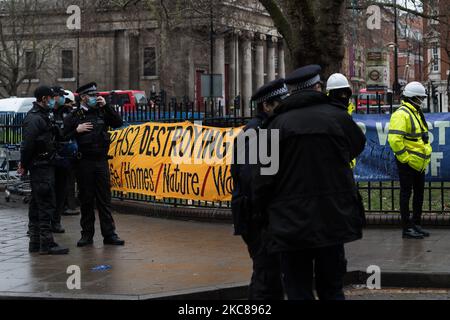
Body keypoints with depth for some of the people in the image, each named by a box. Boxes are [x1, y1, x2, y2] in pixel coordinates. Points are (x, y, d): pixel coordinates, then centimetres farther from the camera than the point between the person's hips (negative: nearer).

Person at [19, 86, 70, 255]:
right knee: (47, 204, -10)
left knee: (37, 205, 13)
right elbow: (28, 144, -19)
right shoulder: (35, 119, -15)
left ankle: (35, 242, 19)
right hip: (41, 167, -10)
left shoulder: (41, 116, 18)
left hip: (43, 166, 10)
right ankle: (46, 243, -10)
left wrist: (24, 164, 14)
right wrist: (24, 164, -11)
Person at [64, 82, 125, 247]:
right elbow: (64, 137, 0)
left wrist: (106, 106, -4)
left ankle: (109, 234, 4)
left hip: (101, 161, 2)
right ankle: (87, 235, 11)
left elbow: (118, 123, 1)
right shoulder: (74, 116, 2)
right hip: (84, 162, -2)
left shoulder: (102, 112, 10)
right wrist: (77, 130, -15)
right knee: (86, 200, 4)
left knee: (104, 199, 2)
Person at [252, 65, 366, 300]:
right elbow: (358, 145, 18)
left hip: (291, 221, -2)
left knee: (299, 291, 6)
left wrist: (260, 206, 10)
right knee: (332, 289, 14)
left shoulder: (280, 123, -6)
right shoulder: (338, 116, -2)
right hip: (333, 218, 2)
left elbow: (264, 174, -6)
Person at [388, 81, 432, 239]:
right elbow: (394, 139, -25)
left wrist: (426, 155, 22)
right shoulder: (401, 114, -16)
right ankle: (407, 228, 2)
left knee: (419, 194, 14)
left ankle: (417, 224, 25)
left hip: (419, 165, 9)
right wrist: (405, 158, -19)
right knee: (406, 194, -2)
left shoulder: (417, 113, 16)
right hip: (407, 164, -9)